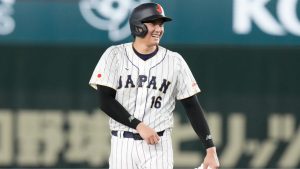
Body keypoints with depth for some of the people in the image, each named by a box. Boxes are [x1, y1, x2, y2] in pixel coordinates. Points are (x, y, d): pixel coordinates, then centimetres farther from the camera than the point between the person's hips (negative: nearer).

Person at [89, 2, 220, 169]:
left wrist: (211, 149, -5)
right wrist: (139, 126, -16)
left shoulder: (174, 61, 3)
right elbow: (105, 100, -6)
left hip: (158, 146, 0)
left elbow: (192, 107, 3)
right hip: (123, 144, 0)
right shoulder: (115, 55, 1)